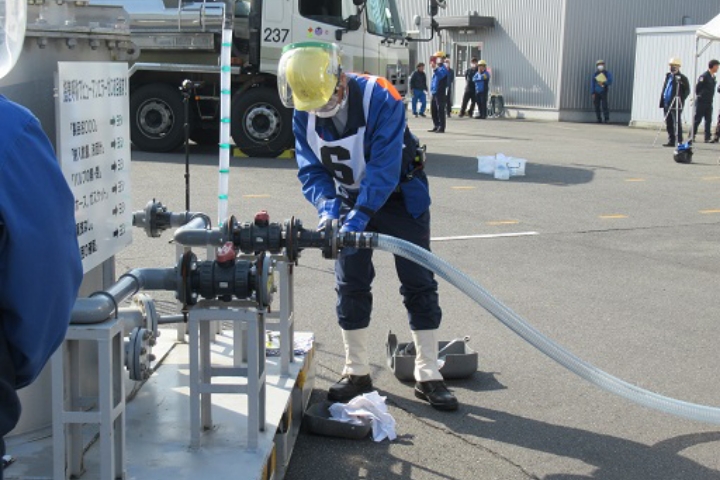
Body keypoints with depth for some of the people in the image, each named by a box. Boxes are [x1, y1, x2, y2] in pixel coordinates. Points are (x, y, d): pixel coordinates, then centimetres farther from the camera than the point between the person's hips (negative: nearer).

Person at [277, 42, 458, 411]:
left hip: (399, 197, -4)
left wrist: (358, 217, -40)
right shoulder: (304, 115, -13)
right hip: (350, 200, 4)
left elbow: (384, 169, -33)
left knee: (418, 283, -3)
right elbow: (311, 170, -9)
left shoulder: (380, 99, -29)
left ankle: (428, 375, 6)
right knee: (350, 285, 2)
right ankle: (357, 373, 14)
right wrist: (328, 208, -28)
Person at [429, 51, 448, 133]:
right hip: (434, 93, 10)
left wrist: (434, 69, -40)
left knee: (440, 110, -8)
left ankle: (441, 128, -7)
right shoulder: (437, 68, 18)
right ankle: (436, 126, 20)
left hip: (440, 93, -10)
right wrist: (431, 90, 21)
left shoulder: (443, 69, -10)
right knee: (433, 110, 13)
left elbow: (439, 76, -29)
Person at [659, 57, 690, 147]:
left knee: (677, 123, -4)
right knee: (668, 124, 10)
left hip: (676, 105, -7)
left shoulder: (682, 78, -6)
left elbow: (687, 91, -7)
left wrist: (681, 99, -14)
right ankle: (671, 141, 17)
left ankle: (679, 142, -1)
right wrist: (662, 102, 12)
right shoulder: (668, 76, 15)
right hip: (667, 104, 7)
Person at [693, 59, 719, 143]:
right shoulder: (704, 76, -12)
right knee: (697, 119, -1)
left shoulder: (713, 77, 12)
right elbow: (697, 88, -10)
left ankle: (707, 138, 7)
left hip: (709, 102, 7)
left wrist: (710, 97, 9)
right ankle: (692, 136, 7)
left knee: (708, 120, 4)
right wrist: (699, 96, 0)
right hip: (701, 102, -7)